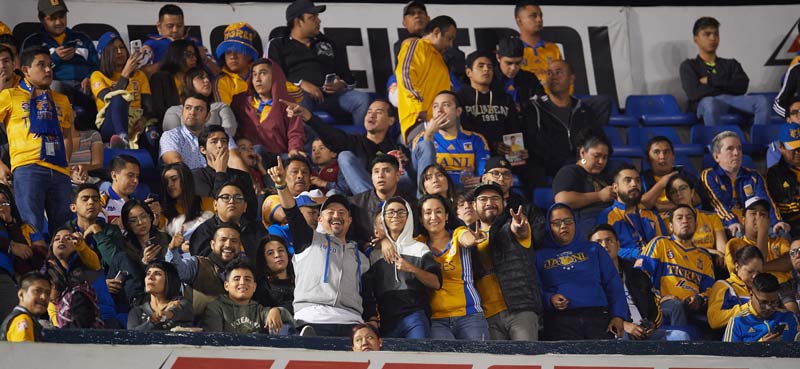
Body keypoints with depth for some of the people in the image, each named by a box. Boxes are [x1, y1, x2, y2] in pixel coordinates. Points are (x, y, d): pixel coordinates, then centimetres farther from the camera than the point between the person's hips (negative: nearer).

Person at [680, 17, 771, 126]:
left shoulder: (730, 64, 29)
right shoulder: (689, 65, 19)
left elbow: (742, 86, 8)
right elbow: (694, 93, -1)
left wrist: (710, 80, 1)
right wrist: (727, 87, 7)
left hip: (733, 100, 4)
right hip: (704, 103, -4)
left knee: (762, 101, -28)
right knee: (709, 103, -42)